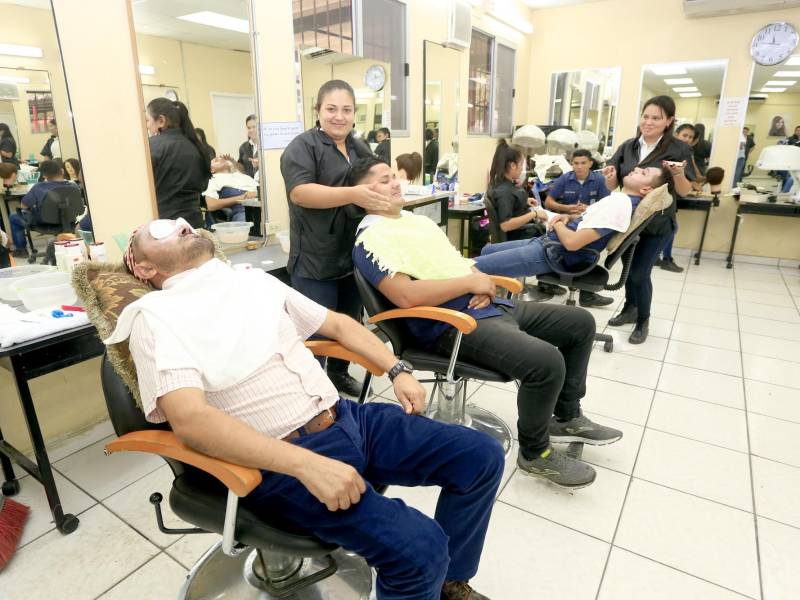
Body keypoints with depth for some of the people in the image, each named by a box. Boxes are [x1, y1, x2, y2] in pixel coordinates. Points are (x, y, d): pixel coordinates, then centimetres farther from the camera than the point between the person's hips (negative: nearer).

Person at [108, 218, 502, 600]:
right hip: (279, 463, -6)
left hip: (346, 419, 7)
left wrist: (397, 371, 8)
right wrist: (307, 464, -27)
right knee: (419, 549, -24)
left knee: (481, 455, 3)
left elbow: (337, 324, 21)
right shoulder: (154, 316, -4)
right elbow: (190, 419, -19)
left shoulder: (255, 279, 16)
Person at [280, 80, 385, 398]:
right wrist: (352, 195, -33)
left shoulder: (361, 148, 13)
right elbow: (299, 191, -23)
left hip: (354, 256, 7)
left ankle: (339, 373, 37)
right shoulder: (303, 146, -9)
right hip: (315, 259, -7)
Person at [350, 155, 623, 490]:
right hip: (452, 324, -10)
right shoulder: (371, 240, -9)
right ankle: (535, 452, 0)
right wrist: (470, 282, -14)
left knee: (580, 322, 12)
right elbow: (406, 296, -23)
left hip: (489, 306, 10)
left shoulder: (418, 220, 21)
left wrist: (482, 283, -2)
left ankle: (566, 417, 25)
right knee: (545, 361, -29)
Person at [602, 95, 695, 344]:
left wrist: (678, 174, -28)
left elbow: (684, 191, -7)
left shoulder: (679, 149, -9)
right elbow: (613, 186, 3)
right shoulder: (628, 146, 1)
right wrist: (610, 177, -19)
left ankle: (643, 321, 16)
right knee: (628, 267, 17)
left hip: (657, 224, -4)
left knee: (640, 273, -5)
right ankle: (630, 308, 39)